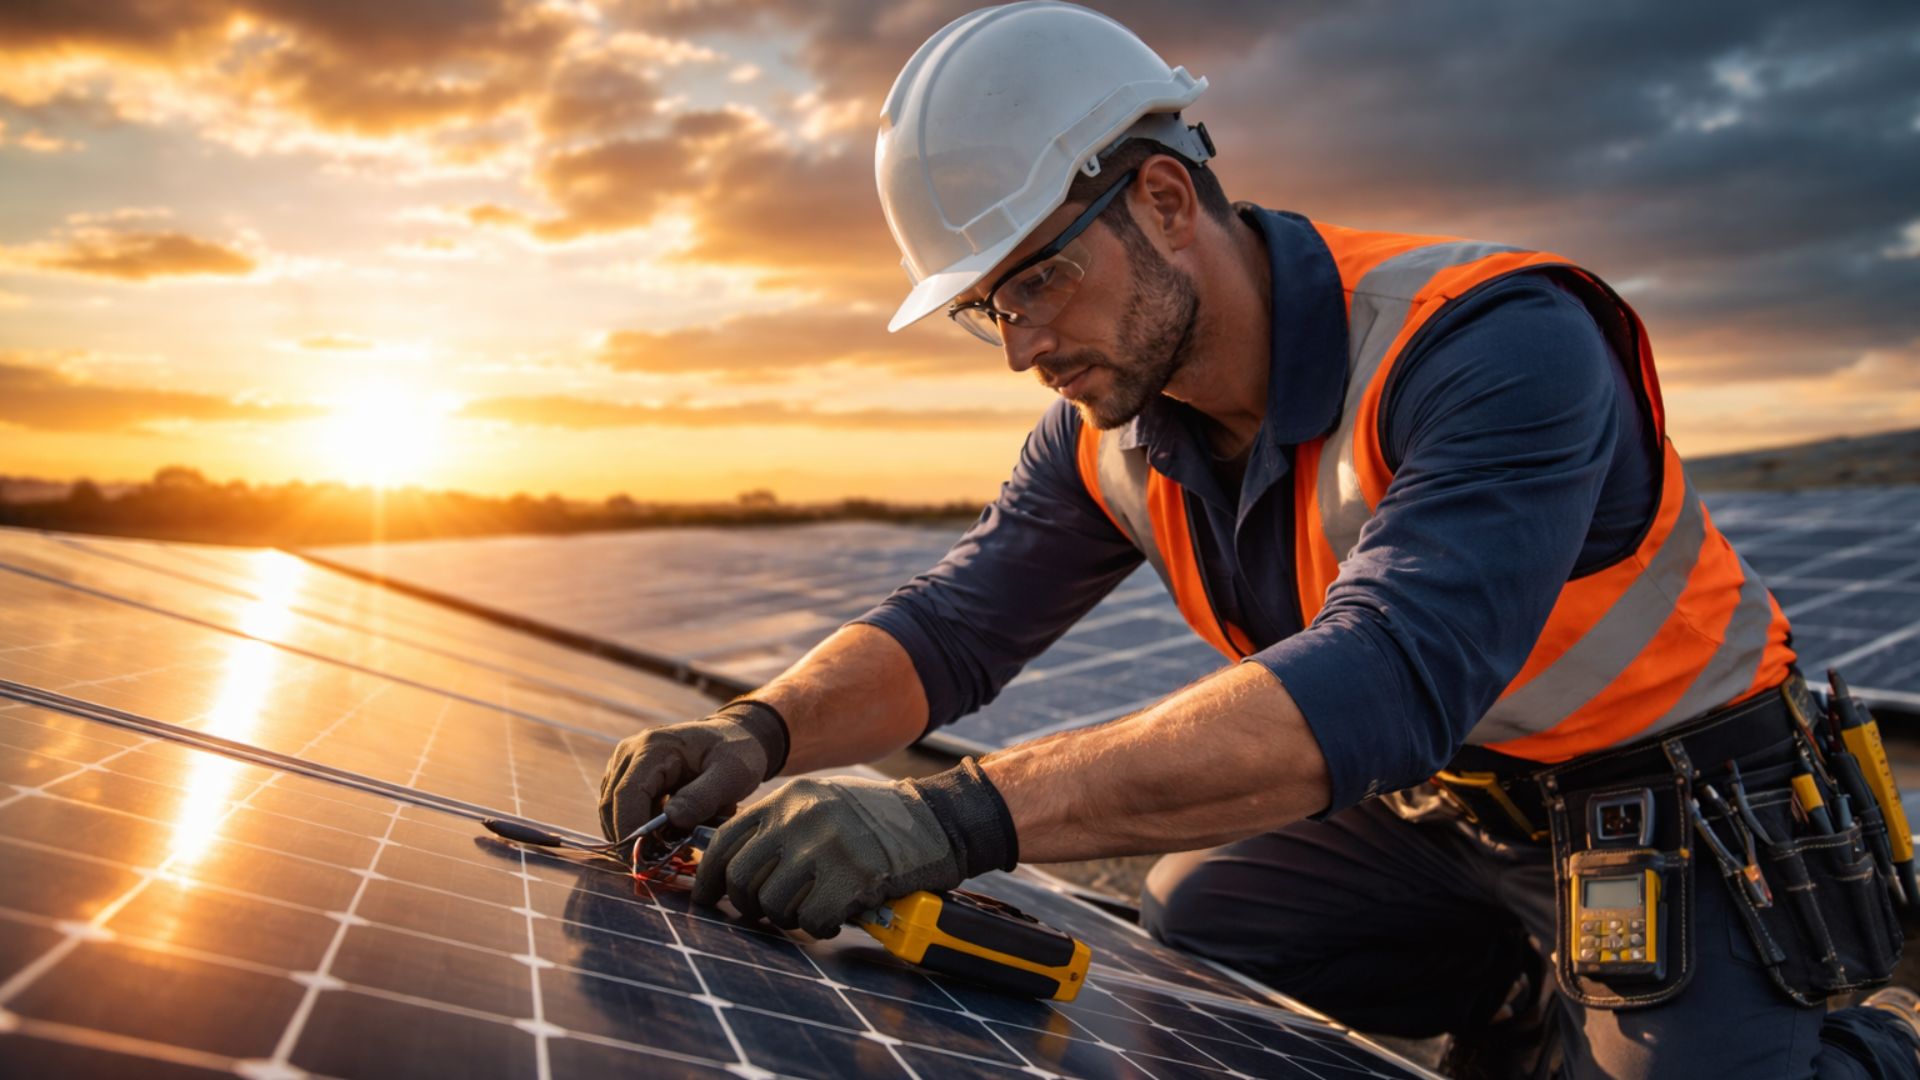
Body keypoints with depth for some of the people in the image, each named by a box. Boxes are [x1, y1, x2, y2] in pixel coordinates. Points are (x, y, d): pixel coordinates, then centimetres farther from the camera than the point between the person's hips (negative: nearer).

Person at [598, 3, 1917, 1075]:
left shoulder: (1489, 345, -33)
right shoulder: (1111, 433, -9)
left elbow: (1386, 685, -45)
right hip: (1441, 804, 6)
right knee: (1181, 930, 6)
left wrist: (955, 816, -53)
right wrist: (763, 731, -27)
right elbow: (952, 623, -6)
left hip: (1688, 818, -6)